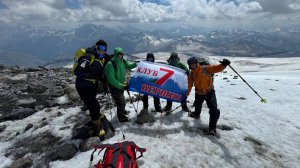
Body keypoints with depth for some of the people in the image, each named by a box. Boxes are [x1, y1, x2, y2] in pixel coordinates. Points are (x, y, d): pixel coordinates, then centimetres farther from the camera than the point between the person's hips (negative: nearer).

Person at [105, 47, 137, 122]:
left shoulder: (123, 61, -9)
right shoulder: (110, 65, -29)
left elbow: (128, 66, 14)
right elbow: (112, 80, -30)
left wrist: (136, 64, -3)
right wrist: (122, 86, -30)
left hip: (121, 84, 7)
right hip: (114, 86, -7)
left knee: (120, 99, 27)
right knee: (121, 102, -5)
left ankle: (121, 111, 54)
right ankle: (121, 118, 19)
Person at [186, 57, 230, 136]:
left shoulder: (206, 69, -16)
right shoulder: (191, 75, -7)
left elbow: (217, 68, -19)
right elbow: (190, 85, -2)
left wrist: (223, 65, -38)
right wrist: (186, 94, -2)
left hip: (209, 91, -3)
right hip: (199, 93, 4)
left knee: (214, 110, -12)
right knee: (197, 106, 28)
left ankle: (212, 127, 2)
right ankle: (196, 114, 62)